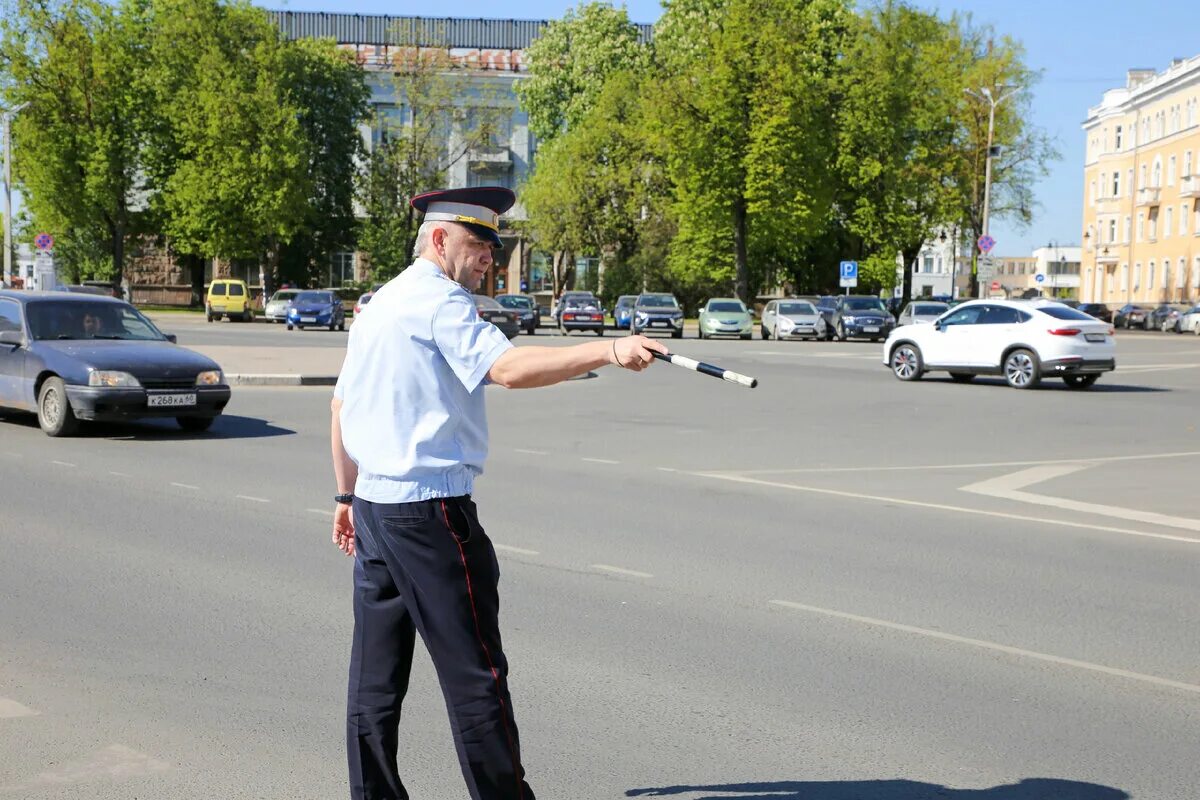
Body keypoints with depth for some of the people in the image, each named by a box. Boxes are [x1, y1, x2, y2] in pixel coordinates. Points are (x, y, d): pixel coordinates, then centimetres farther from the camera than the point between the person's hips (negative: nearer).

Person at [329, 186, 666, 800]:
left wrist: (347, 495, 28)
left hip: (375, 506, 9)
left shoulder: (377, 305, 18)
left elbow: (341, 404, 23)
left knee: (376, 669, 12)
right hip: (431, 508, -9)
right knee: (475, 671, -3)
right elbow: (508, 368, -27)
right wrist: (608, 351, -33)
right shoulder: (439, 301, -11)